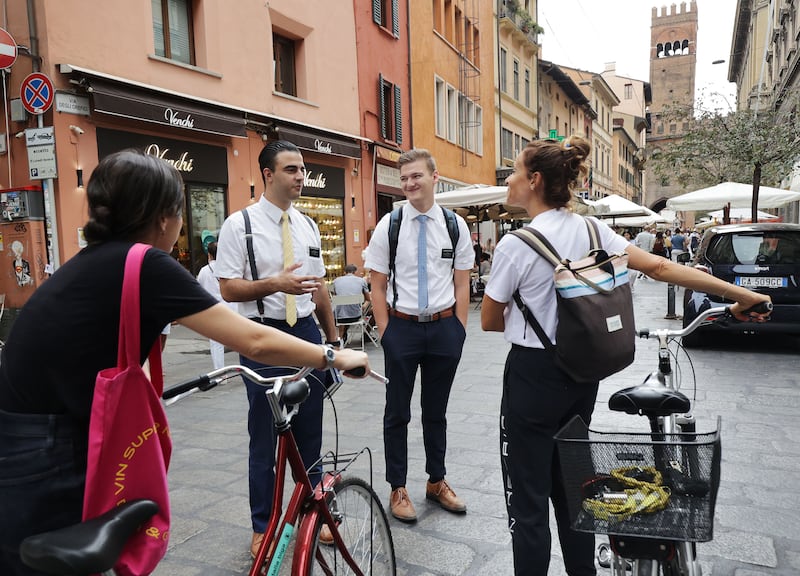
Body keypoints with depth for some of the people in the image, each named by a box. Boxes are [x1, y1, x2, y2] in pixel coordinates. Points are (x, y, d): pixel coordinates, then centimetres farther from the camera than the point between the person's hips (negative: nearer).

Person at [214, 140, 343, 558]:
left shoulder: (308, 225, 9)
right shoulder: (239, 224, -6)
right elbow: (228, 289, -9)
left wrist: (333, 338, 13)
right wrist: (274, 284, -25)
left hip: (307, 332, 5)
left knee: (310, 433, 13)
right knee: (265, 438, 8)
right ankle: (262, 527, 27)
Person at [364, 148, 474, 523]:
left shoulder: (455, 225, 0)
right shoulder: (389, 225, -4)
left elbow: (462, 285, 5)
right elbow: (378, 287, -1)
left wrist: (459, 331, 0)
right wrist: (386, 334, -6)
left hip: (444, 326, 2)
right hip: (402, 326, -1)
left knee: (436, 411, 16)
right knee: (397, 413, 9)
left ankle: (437, 482, 34)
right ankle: (398, 489, 25)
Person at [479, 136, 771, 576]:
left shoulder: (515, 245, -18)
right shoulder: (591, 230, 0)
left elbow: (490, 321, -7)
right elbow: (658, 267, 0)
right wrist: (739, 294, 6)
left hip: (533, 375, -7)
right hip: (581, 374, 7)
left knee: (527, 500, 5)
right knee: (569, 487, 22)